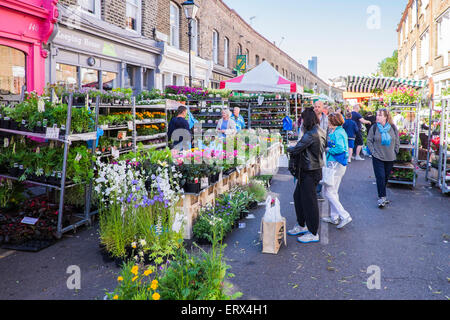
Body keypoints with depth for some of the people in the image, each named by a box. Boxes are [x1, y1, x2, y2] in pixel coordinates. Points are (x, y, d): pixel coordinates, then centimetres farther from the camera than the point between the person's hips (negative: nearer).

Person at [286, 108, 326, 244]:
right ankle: (301, 226, 31)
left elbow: (296, 149, -21)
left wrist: (289, 149, 3)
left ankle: (313, 234, 11)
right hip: (314, 168, 10)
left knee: (309, 201, -1)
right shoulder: (321, 132, 10)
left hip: (310, 172, -10)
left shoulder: (310, 134, -21)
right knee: (298, 196, 19)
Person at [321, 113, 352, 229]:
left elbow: (340, 149, -27)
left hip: (335, 164, -11)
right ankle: (334, 217, 26)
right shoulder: (340, 131, 14)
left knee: (328, 192, -7)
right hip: (337, 164, 11)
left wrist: (328, 149, -13)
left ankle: (345, 216, -6)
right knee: (333, 191, 17)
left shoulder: (338, 133, -16)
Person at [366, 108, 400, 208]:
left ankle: (382, 195, 28)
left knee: (386, 177, 12)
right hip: (378, 158, -2)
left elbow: (397, 141, 11)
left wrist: (395, 152, 5)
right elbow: (369, 141, 3)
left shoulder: (393, 128, 1)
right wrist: (373, 151, -5)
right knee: (380, 177, -8)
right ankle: (382, 197, -3)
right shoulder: (374, 128, -4)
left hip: (390, 158, 2)